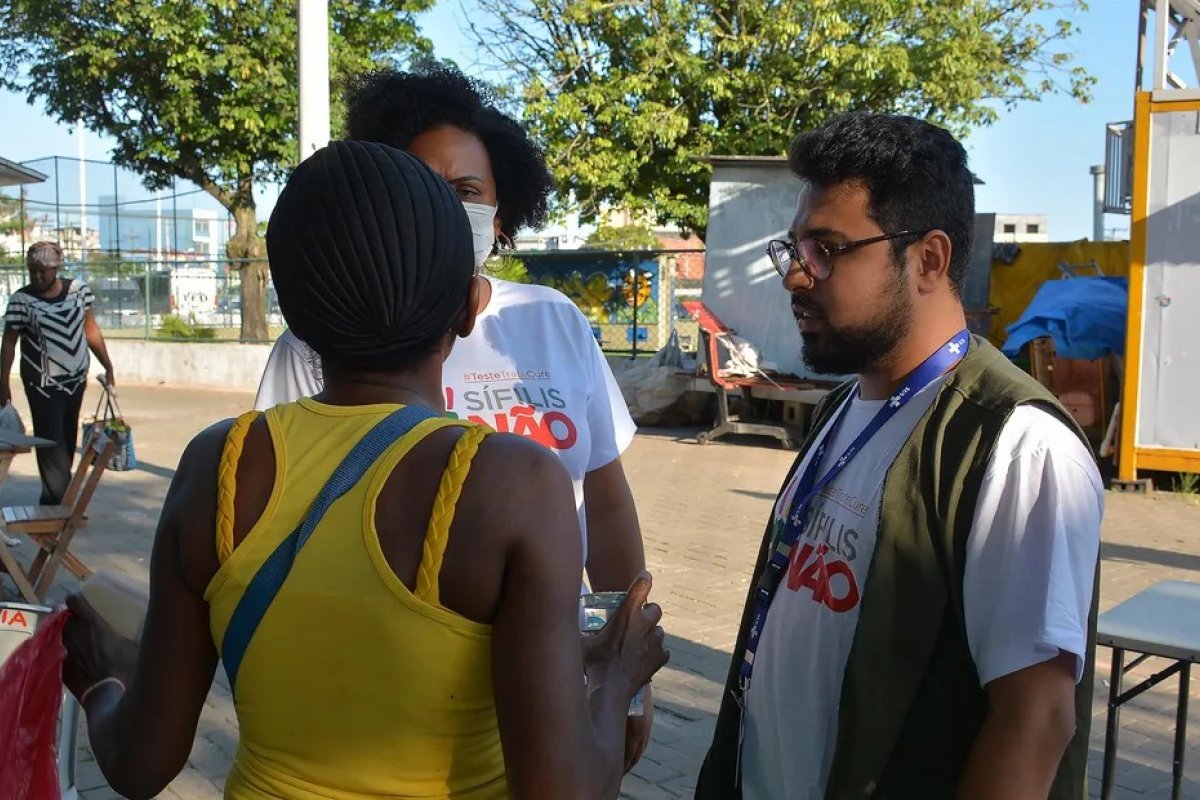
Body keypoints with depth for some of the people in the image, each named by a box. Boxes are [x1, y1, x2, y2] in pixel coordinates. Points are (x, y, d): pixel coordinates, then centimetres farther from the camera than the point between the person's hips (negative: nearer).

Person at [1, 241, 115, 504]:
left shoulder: (79, 290, -2)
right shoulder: (21, 300, -12)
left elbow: (90, 329, 7)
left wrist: (108, 366, 8)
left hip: (76, 378, 5)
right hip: (43, 383, -4)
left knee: (68, 439, 14)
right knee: (51, 440, -6)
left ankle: (54, 497, 29)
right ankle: (61, 502, -1)